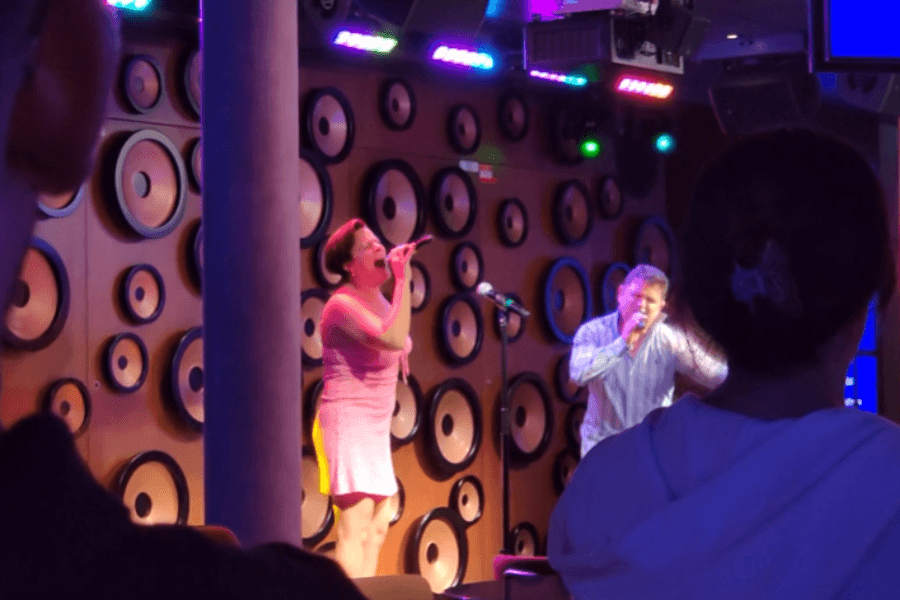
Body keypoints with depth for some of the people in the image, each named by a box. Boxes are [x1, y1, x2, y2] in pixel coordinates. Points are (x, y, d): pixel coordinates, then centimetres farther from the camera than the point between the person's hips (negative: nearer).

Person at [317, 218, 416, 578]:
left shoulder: (380, 301, 13)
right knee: (356, 525, -15)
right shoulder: (342, 304, -15)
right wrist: (403, 278, -24)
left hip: (375, 425, 10)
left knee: (378, 525, 12)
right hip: (348, 421, -10)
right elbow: (393, 338, -30)